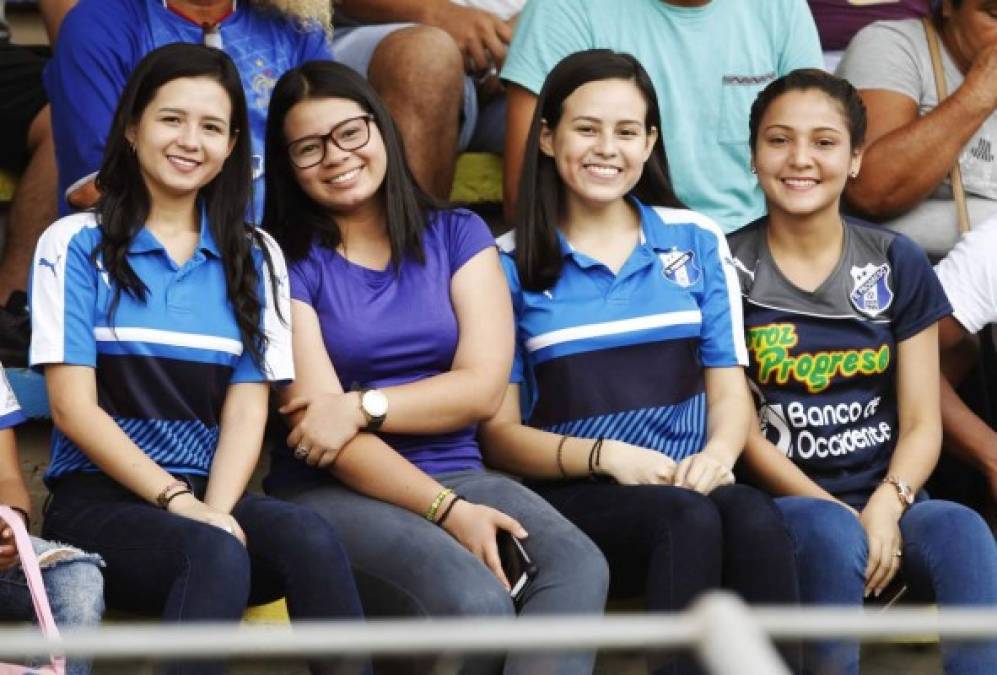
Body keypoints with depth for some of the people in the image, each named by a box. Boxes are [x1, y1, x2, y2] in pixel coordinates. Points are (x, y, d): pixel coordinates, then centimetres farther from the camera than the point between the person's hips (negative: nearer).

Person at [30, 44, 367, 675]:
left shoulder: (255, 256, 15)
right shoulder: (76, 245, 4)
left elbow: (247, 409, 6)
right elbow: (75, 408, -4)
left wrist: (216, 508, -13)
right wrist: (179, 501, -15)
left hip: (214, 498, 3)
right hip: (98, 498, -3)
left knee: (309, 538, -31)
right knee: (216, 557, -36)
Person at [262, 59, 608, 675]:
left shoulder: (456, 234, 13)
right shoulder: (288, 262, 2)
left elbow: (483, 388, 2)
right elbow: (319, 428, -7)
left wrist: (363, 407, -12)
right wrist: (448, 511, -18)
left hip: (457, 472, 4)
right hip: (334, 491, -4)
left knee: (578, 567, -30)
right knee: (477, 603, -35)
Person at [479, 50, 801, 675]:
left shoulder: (696, 241, 15)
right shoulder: (510, 265, 6)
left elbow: (730, 389, 11)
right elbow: (501, 433, 3)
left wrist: (718, 453, -13)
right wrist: (605, 455, -15)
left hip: (691, 484, 3)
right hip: (574, 496, -2)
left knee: (756, 519, -34)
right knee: (690, 521, -36)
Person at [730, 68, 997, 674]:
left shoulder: (897, 265, 10)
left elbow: (922, 424, 6)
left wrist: (885, 507, -16)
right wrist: (836, 510, -15)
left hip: (884, 501, 2)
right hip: (782, 503, -2)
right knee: (833, 534, -37)